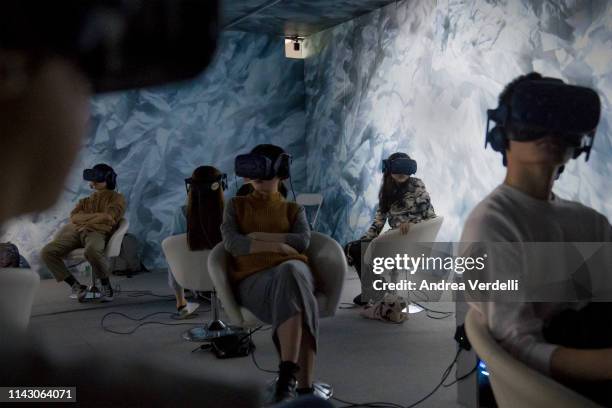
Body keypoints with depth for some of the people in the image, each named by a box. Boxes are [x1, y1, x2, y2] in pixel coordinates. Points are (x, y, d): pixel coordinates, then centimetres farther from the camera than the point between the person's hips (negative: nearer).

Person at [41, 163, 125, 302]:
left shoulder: (116, 198, 17)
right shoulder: (85, 201, 32)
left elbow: (109, 217, -3)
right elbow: (74, 217, 12)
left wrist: (85, 218, 6)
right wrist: (97, 217, -2)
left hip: (98, 232, -6)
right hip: (76, 232, 6)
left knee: (92, 250, -42)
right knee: (47, 251, -20)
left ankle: (106, 286, -18)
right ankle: (76, 286, -14)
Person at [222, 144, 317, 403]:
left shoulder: (294, 209, 23)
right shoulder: (236, 205, 20)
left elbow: (303, 241, 1)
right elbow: (231, 242, -1)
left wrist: (258, 237, -2)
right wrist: (277, 246, -9)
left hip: (292, 269, 1)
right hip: (253, 278, -1)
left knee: (290, 271, -40)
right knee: (291, 291, -38)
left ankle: (289, 374, -43)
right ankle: (303, 384, -40)